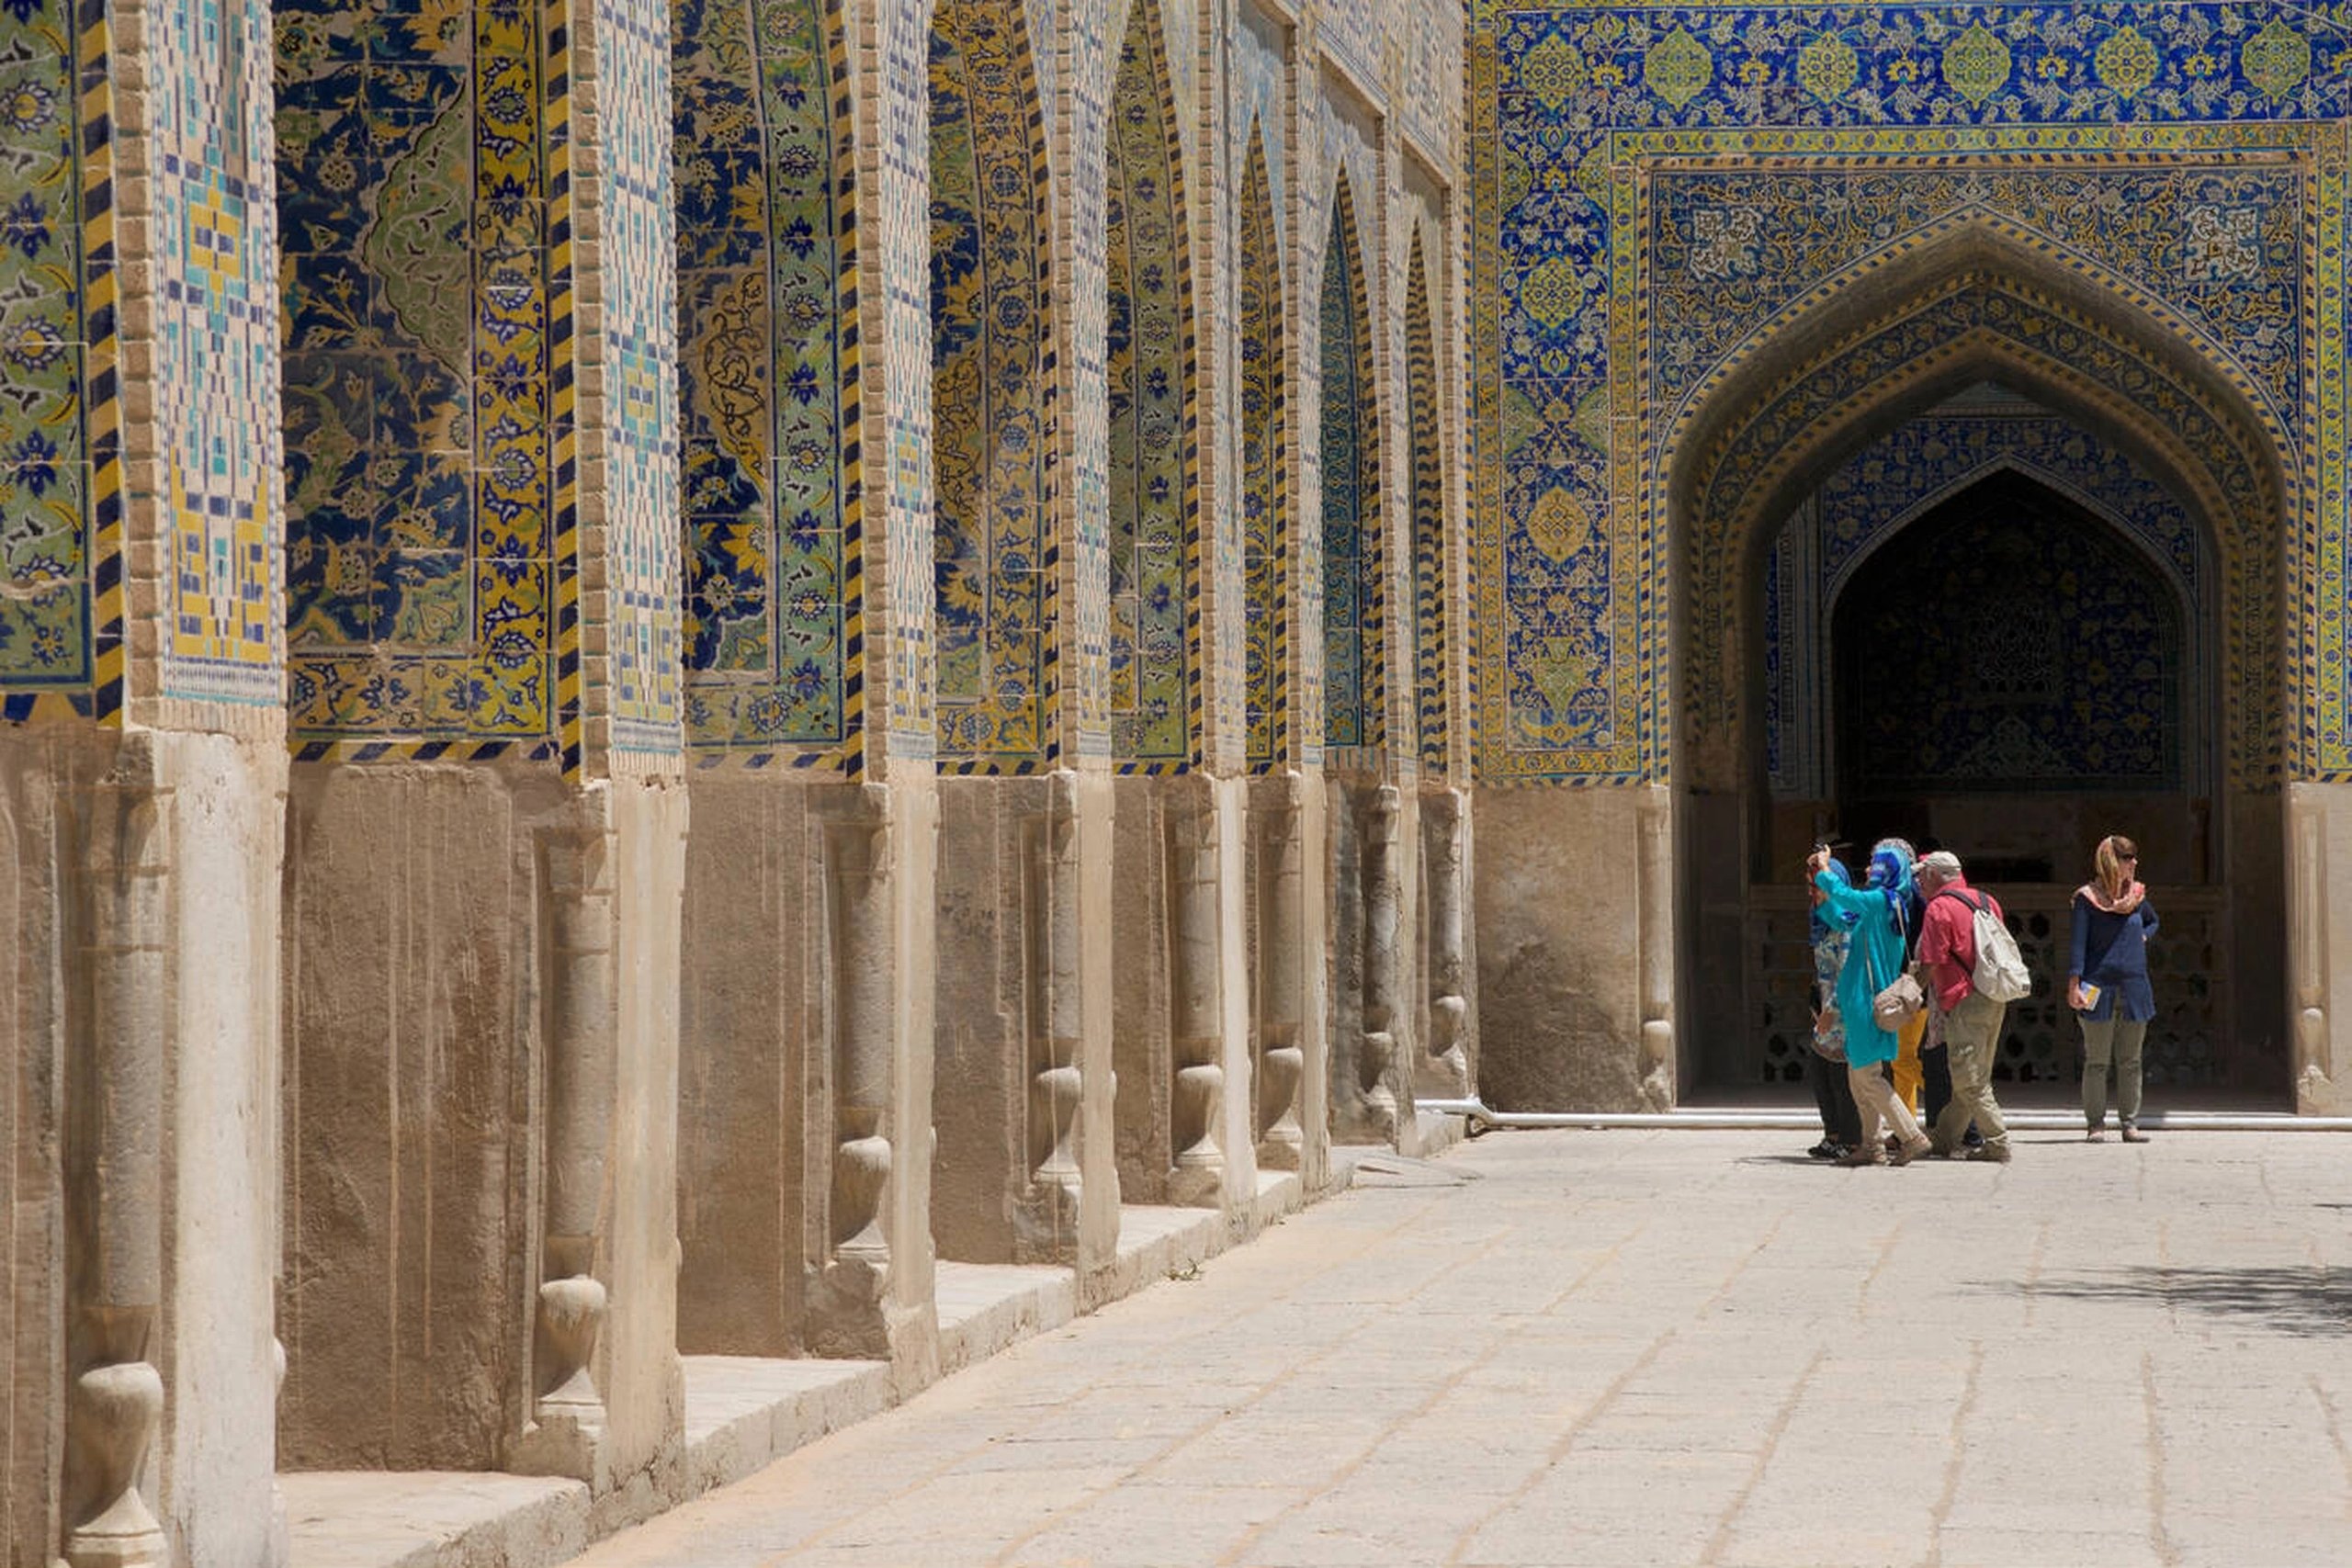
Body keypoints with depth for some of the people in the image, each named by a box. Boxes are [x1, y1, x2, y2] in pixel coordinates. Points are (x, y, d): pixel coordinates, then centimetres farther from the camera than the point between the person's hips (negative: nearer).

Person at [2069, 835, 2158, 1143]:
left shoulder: (2137, 895, 11)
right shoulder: (2087, 898, -2)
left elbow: (2153, 921, 32)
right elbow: (2079, 943, -5)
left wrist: (2143, 938, 11)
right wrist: (2074, 984, -12)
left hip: (2134, 987, 4)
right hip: (2099, 988, -4)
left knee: (2130, 1061, 6)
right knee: (2096, 1062, -1)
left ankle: (2130, 1123, 10)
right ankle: (2096, 1124, 3)